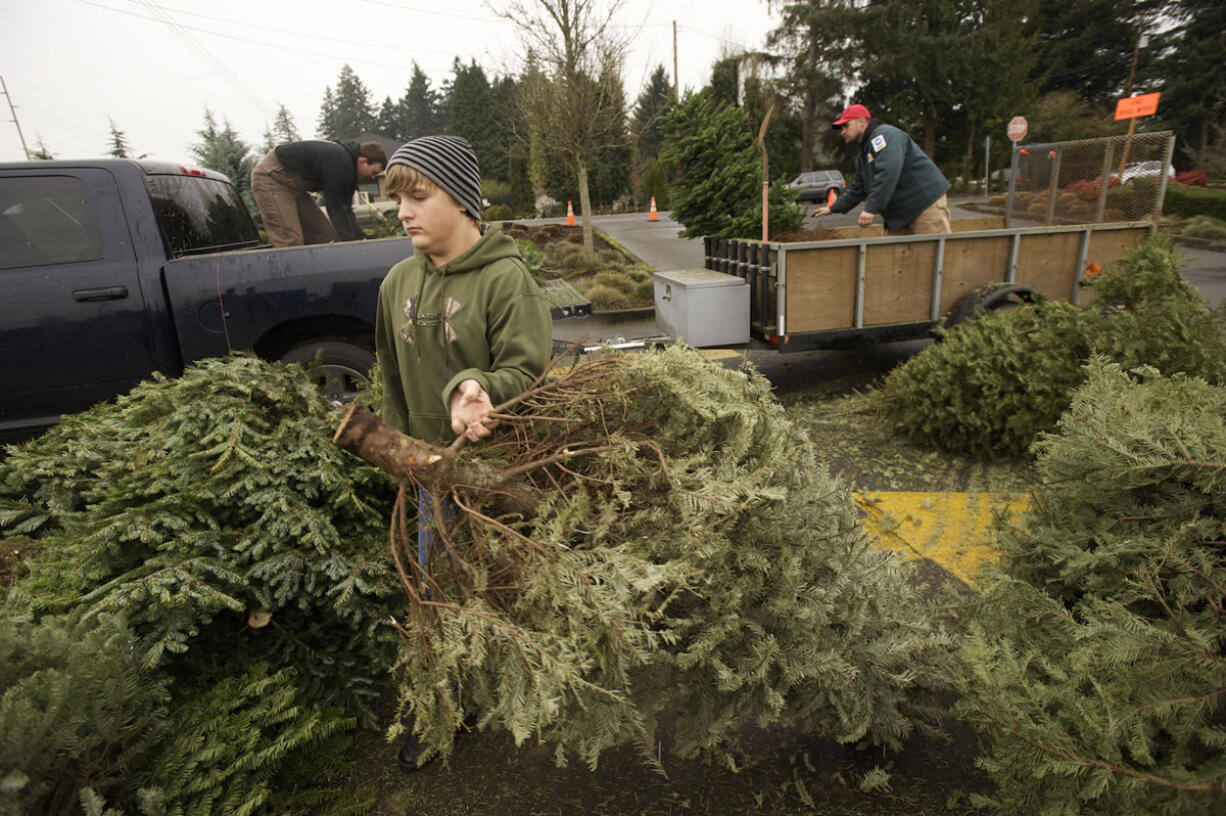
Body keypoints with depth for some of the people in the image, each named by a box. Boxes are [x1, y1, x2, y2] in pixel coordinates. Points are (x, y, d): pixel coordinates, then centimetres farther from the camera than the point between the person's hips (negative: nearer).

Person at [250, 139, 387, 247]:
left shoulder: (348, 164, 4)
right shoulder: (338, 162, -27)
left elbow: (346, 209, 1)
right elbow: (336, 208, -26)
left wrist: (359, 238, -8)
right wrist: (353, 241, -25)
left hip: (293, 185, 10)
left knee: (327, 237, 4)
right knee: (291, 241, -21)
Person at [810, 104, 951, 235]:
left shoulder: (884, 134, -11)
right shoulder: (863, 155, 20)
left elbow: (888, 173, -26)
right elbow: (857, 189, 28)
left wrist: (871, 208, -29)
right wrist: (832, 208, 24)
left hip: (927, 203, -10)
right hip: (901, 215, 10)